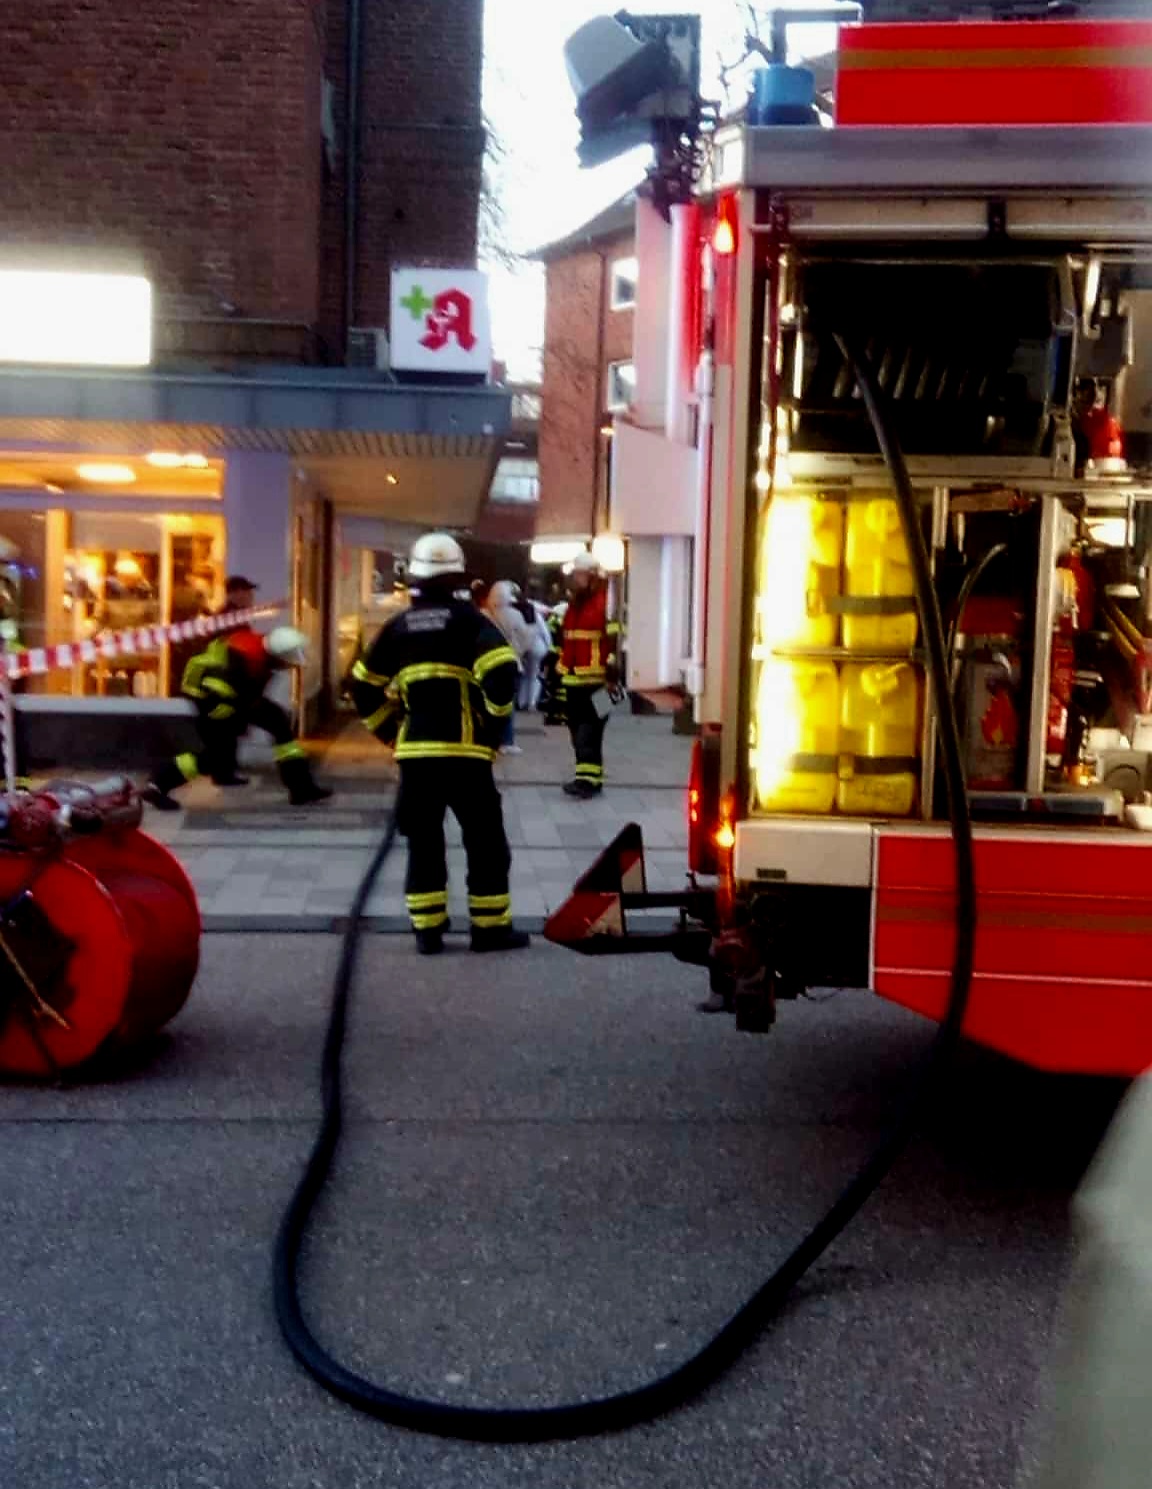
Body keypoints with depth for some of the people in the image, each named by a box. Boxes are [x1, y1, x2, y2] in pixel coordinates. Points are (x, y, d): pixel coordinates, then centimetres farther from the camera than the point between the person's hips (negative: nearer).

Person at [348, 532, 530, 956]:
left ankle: (427, 930, 12)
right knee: (485, 842, 6)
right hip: (464, 750, -4)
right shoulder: (469, 618, -3)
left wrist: (390, 731, 21)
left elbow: (364, 687, 14)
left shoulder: (398, 627, 10)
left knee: (423, 842, 12)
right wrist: (494, 719, -1)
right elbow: (501, 672, -16)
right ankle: (490, 928, 9)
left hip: (414, 751, 4)